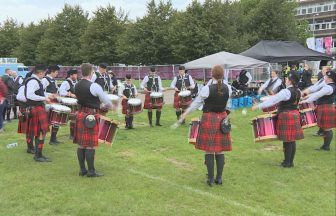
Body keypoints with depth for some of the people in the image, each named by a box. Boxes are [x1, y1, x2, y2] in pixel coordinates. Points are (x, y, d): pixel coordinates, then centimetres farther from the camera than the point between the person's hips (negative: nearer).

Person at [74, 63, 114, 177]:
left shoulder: (77, 86, 7)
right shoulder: (94, 86, -15)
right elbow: (106, 101, -6)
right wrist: (110, 106, 15)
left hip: (80, 115, 8)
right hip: (91, 117, -7)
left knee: (81, 144, 11)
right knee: (90, 145, -1)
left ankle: (82, 169, 20)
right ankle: (91, 171, 6)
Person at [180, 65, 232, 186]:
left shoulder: (207, 89, -14)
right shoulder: (228, 88, -2)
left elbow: (196, 103, -6)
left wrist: (184, 115, 6)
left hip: (209, 119, -4)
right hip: (222, 119, 4)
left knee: (209, 150, 4)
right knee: (220, 150, 11)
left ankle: (211, 178, 9)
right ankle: (219, 178, 17)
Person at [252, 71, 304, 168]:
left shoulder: (286, 91, -18)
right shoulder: (298, 91, 7)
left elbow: (272, 100, -20)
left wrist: (258, 106, -16)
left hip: (285, 116, -8)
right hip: (295, 114, 8)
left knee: (287, 140, 0)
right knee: (292, 139, 12)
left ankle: (287, 162, 8)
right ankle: (291, 161, 20)